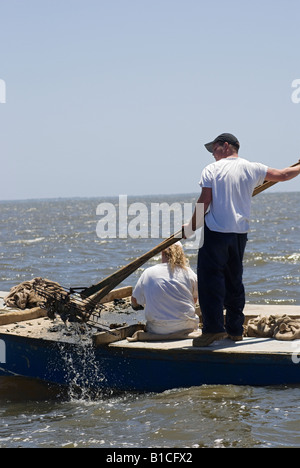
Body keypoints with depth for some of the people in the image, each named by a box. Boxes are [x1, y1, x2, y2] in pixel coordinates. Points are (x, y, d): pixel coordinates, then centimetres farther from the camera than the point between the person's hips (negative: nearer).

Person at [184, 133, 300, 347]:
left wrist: (192, 227, 4)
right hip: (240, 233, 5)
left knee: (210, 279, -5)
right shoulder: (252, 169, 7)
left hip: (216, 232, -5)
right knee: (234, 281, 14)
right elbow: (283, 175, 16)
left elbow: (204, 202, -7)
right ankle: (235, 329, 16)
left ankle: (214, 327, -13)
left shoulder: (211, 170, -4)